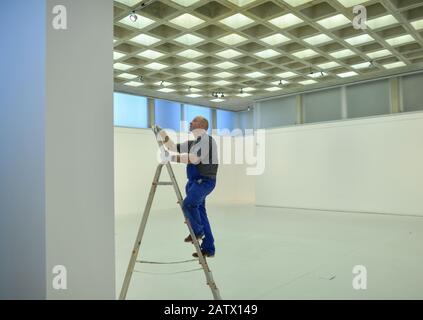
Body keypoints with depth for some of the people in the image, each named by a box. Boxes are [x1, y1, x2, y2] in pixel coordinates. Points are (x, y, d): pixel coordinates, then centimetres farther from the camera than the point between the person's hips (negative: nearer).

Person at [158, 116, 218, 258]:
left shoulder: (207, 140, -10)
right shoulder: (193, 142, 18)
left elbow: (194, 158, -22)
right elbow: (175, 148, 21)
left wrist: (174, 158, -18)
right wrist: (164, 136, 10)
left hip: (204, 181, -9)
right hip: (194, 181, 9)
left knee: (188, 204, -28)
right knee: (199, 211, 8)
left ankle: (197, 231, -4)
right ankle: (208, 249, 15)